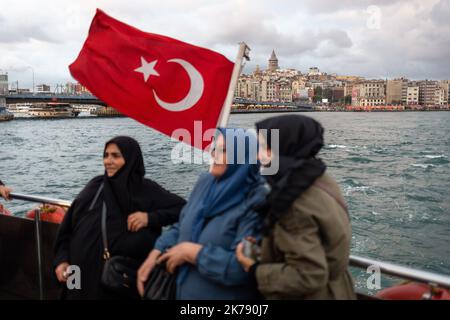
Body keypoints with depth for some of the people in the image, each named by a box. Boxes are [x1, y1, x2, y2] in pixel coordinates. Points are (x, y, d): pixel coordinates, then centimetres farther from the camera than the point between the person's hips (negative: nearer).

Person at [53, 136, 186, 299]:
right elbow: (69, 224, 9)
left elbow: (183, 208, -9)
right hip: (82, 273, 4)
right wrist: (62, 259, 1)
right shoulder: (96, 185, 6)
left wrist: (150, 217, -18)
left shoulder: (147, 190, -4)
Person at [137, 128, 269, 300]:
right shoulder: (206, 181, 0)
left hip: (225, 296, -6)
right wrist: (155, 254, -4)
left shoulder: (257, 201, -21)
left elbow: (241, 267, -27)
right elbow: (181, 227, 9)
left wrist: (190, 252, -20)